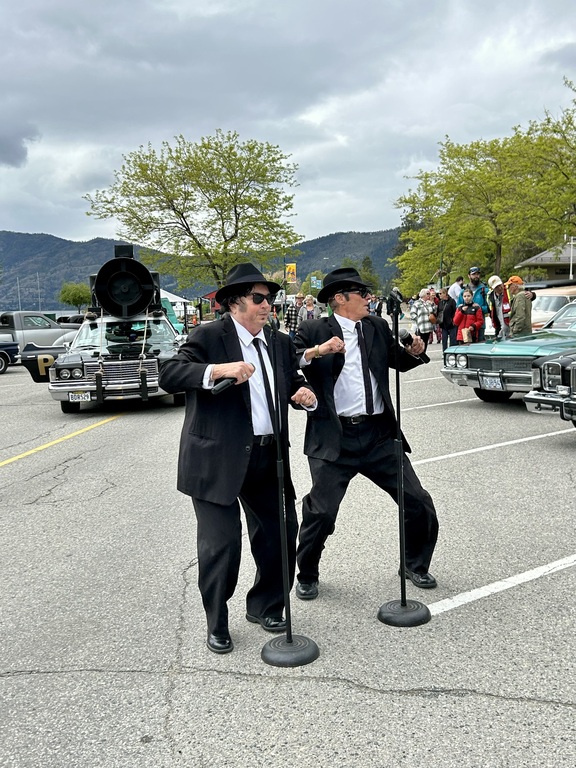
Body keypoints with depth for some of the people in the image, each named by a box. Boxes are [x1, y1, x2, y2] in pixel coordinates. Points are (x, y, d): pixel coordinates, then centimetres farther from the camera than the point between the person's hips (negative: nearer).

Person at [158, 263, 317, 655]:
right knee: (221, 543, -1)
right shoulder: (208, 336, -7)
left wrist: (306, 394, -3)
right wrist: (217, 369, -31)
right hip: (217, 458, -6)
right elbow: (168, 375, -17)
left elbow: (296, 382, 21)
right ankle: (217, 625, 22)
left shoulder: (281, 343, 12)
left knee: (280, 532, 11)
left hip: (268, 457, 6)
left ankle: (264, 607, 36)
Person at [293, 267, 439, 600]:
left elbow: (399, 361, 25)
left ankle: (416, 565, 31)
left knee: (419, 503, 7)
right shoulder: (314, 331, -2)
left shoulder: (378, 327, 12)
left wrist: (413, 352, 4)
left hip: (378, 435, 5)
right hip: (335, 438, -4)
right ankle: (307, 576, 23)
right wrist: (315, 352, -26)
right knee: (321, 511, -4)